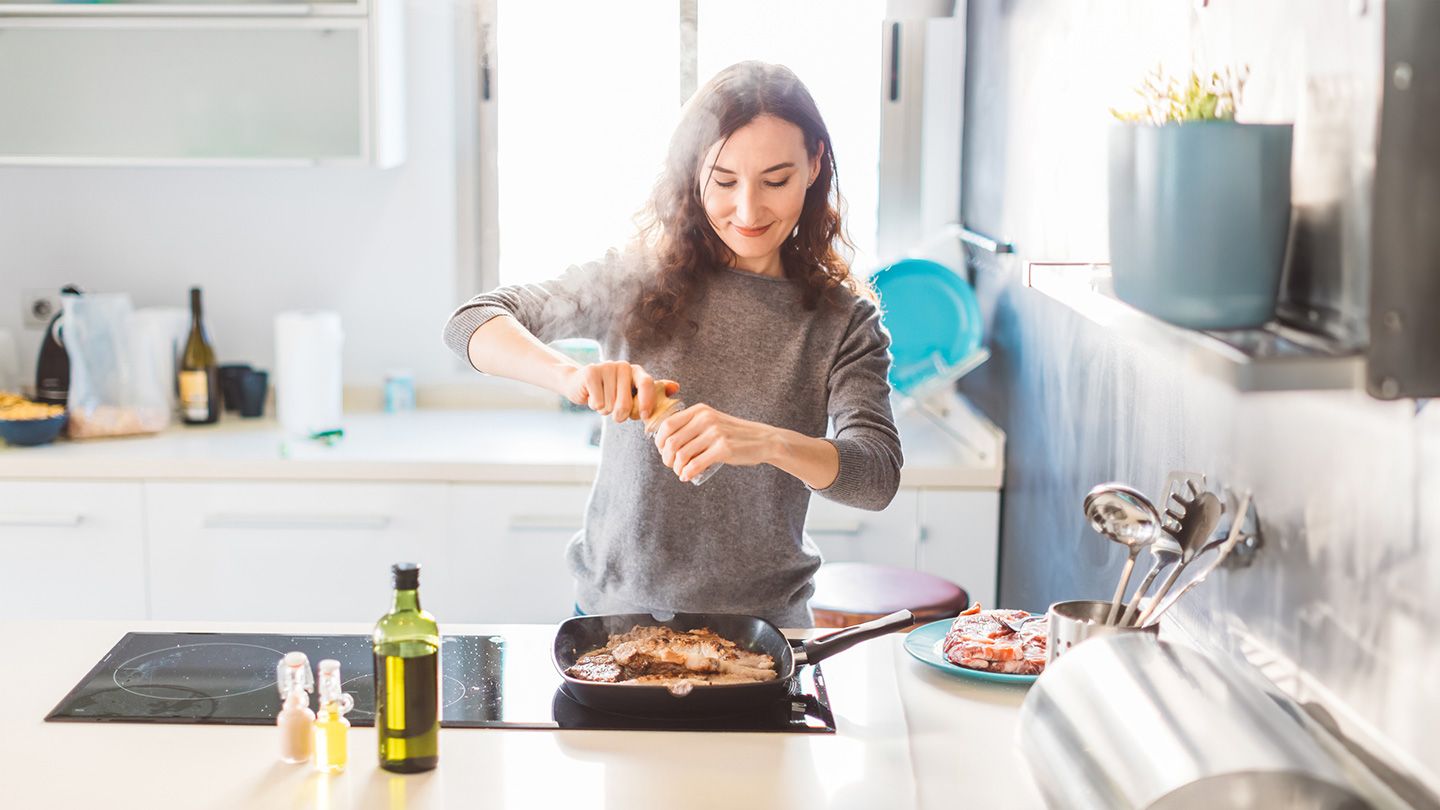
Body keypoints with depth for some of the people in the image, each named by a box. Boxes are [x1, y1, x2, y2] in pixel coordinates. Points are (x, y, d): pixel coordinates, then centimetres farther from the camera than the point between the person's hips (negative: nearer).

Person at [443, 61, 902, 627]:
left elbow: (879, 476, -12)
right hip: (616, 606, 0)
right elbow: (472, 323, -4)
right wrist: (570, 375, -24)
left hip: (763, 623, 0)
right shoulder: (642, 282, 0)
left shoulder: (843, 318, 0)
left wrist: (768, 442, -32)